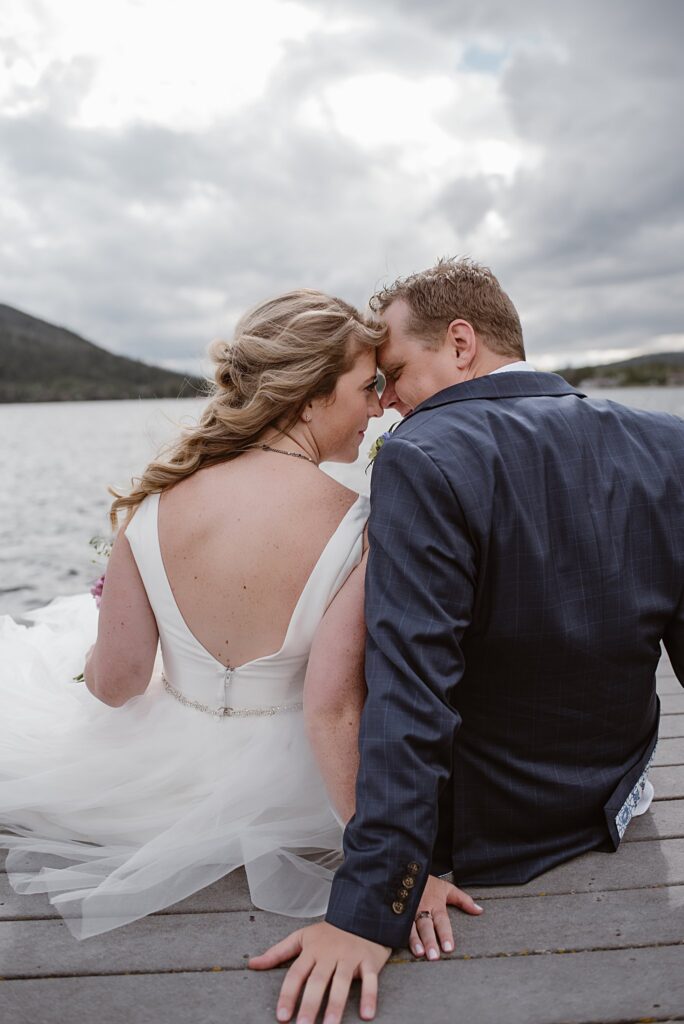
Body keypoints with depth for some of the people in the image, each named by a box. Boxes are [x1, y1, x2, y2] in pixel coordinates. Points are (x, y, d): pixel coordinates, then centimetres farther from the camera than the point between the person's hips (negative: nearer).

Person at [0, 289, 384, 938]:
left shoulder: (159, 500, -17)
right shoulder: (358, 527, -24)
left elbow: (114, 683, -10)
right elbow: (334, 709, -27)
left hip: (169, 767, 2)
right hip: (286, 791, -1)